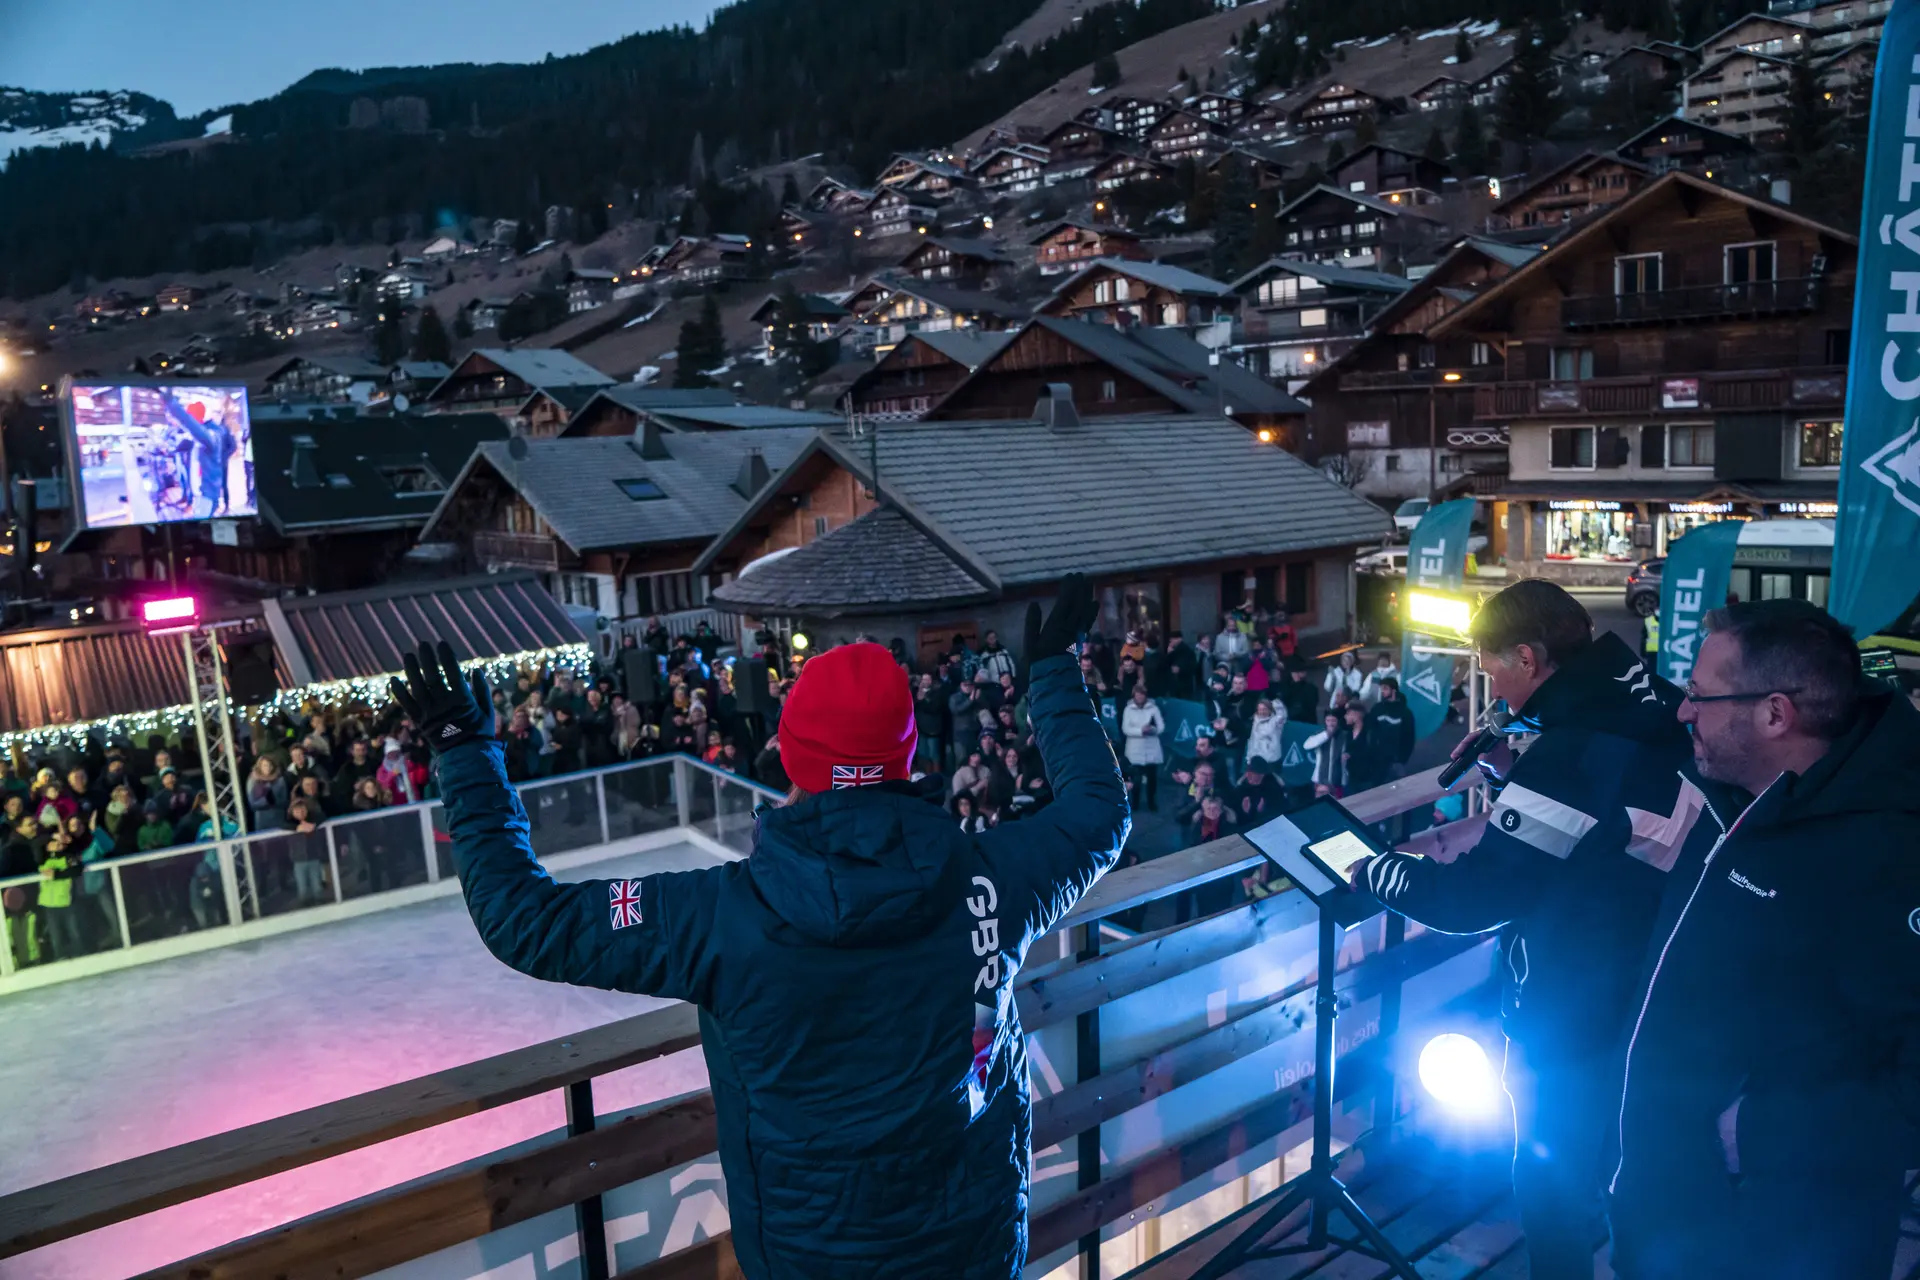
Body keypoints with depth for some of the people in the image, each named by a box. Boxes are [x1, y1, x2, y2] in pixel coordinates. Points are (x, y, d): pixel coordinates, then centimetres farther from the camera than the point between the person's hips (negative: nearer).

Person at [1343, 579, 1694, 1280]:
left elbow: (1470, 899, -25)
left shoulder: (1569, 752, -30)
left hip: (1572, 1014, -8)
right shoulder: (1655, 707, -5)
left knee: (1550, 1170, 14)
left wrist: (1375, 870, -10)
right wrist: (1515, 774, 6)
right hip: (1657, 984, 8)